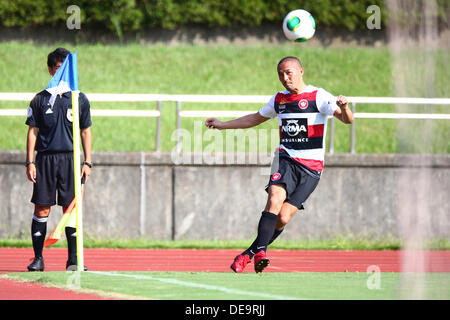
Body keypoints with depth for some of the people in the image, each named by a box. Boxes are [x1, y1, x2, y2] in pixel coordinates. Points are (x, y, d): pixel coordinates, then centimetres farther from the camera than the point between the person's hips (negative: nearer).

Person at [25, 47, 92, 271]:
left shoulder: (80, 100, 8)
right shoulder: (40, 100, 6)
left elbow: (86, 132, 11)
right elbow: (33, 132, 6)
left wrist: (87, 162, 3)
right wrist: (30, 162, -2)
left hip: (71, 159, 0)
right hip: (45, 159, 0)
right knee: (41, 209, -2)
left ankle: (73, 259, 3)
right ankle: (38, 259, 3)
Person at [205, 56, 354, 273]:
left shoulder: (318, 96, -3)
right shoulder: (279, 99, 14)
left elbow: (347, 120, -14)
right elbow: (255, 119, 32)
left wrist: (344, 107, -37)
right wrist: (222, 125, 32)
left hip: (311, 167, -3)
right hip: (286, 159, 3)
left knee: (283, 218, -10)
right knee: (274, 199, -26)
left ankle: (249, 254, 2)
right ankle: (261, 251, -33)